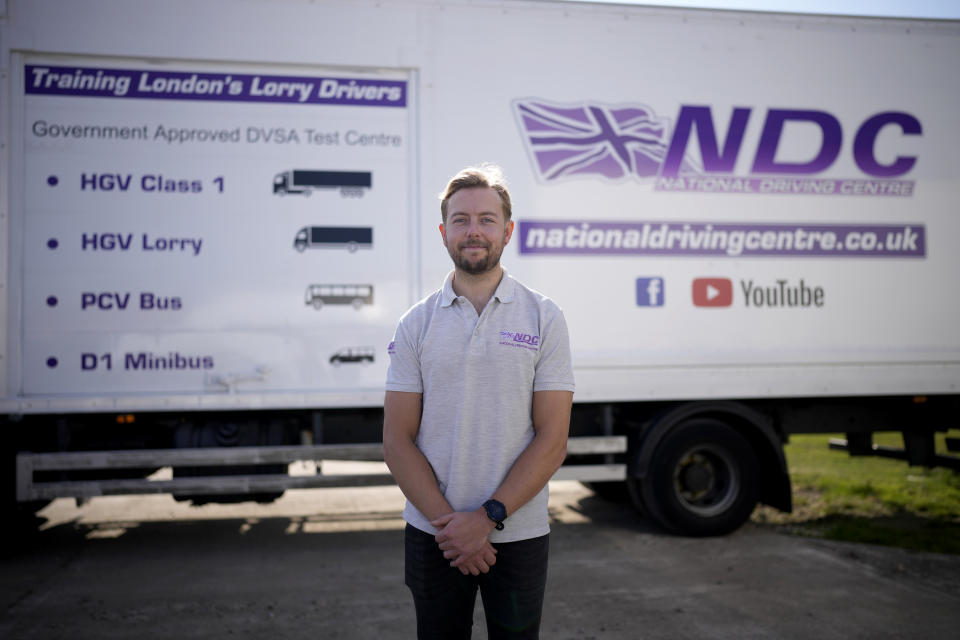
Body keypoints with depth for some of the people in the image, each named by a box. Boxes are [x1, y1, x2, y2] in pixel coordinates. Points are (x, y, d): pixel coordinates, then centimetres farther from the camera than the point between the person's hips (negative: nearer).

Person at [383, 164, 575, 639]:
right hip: (432, 533, 1)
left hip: (519, 533, -1)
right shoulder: (416, 324, 1)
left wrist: (487, 517, -14)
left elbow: (552, 440, -7)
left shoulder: (544, 318, -3)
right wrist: (449, 522, -12)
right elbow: (397, 441, -2)